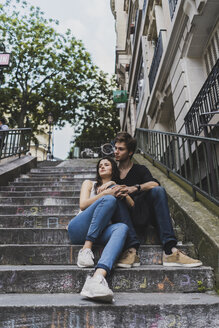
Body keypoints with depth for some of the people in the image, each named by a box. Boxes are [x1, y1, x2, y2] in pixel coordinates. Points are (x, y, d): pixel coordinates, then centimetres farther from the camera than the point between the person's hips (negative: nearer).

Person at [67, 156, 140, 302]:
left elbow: (132, 205, 13)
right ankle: (86, 250, -33)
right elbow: (83, 205, 6)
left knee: (122, 228, -34)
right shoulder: (89, 184, 25)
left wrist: (116, 188, 4)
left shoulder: (118, 188, 30)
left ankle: (97, 279, -57)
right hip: (79, 229, -1)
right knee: (109, 199, -26)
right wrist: (105, 193, -6)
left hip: (98, 234, 2)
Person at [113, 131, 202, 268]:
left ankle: (170, 250, -36)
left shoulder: (140, 169, 15)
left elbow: (154, 184, -7)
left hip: (139, 214, 0)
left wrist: (135, 188, -24)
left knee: (158, 190, -27)